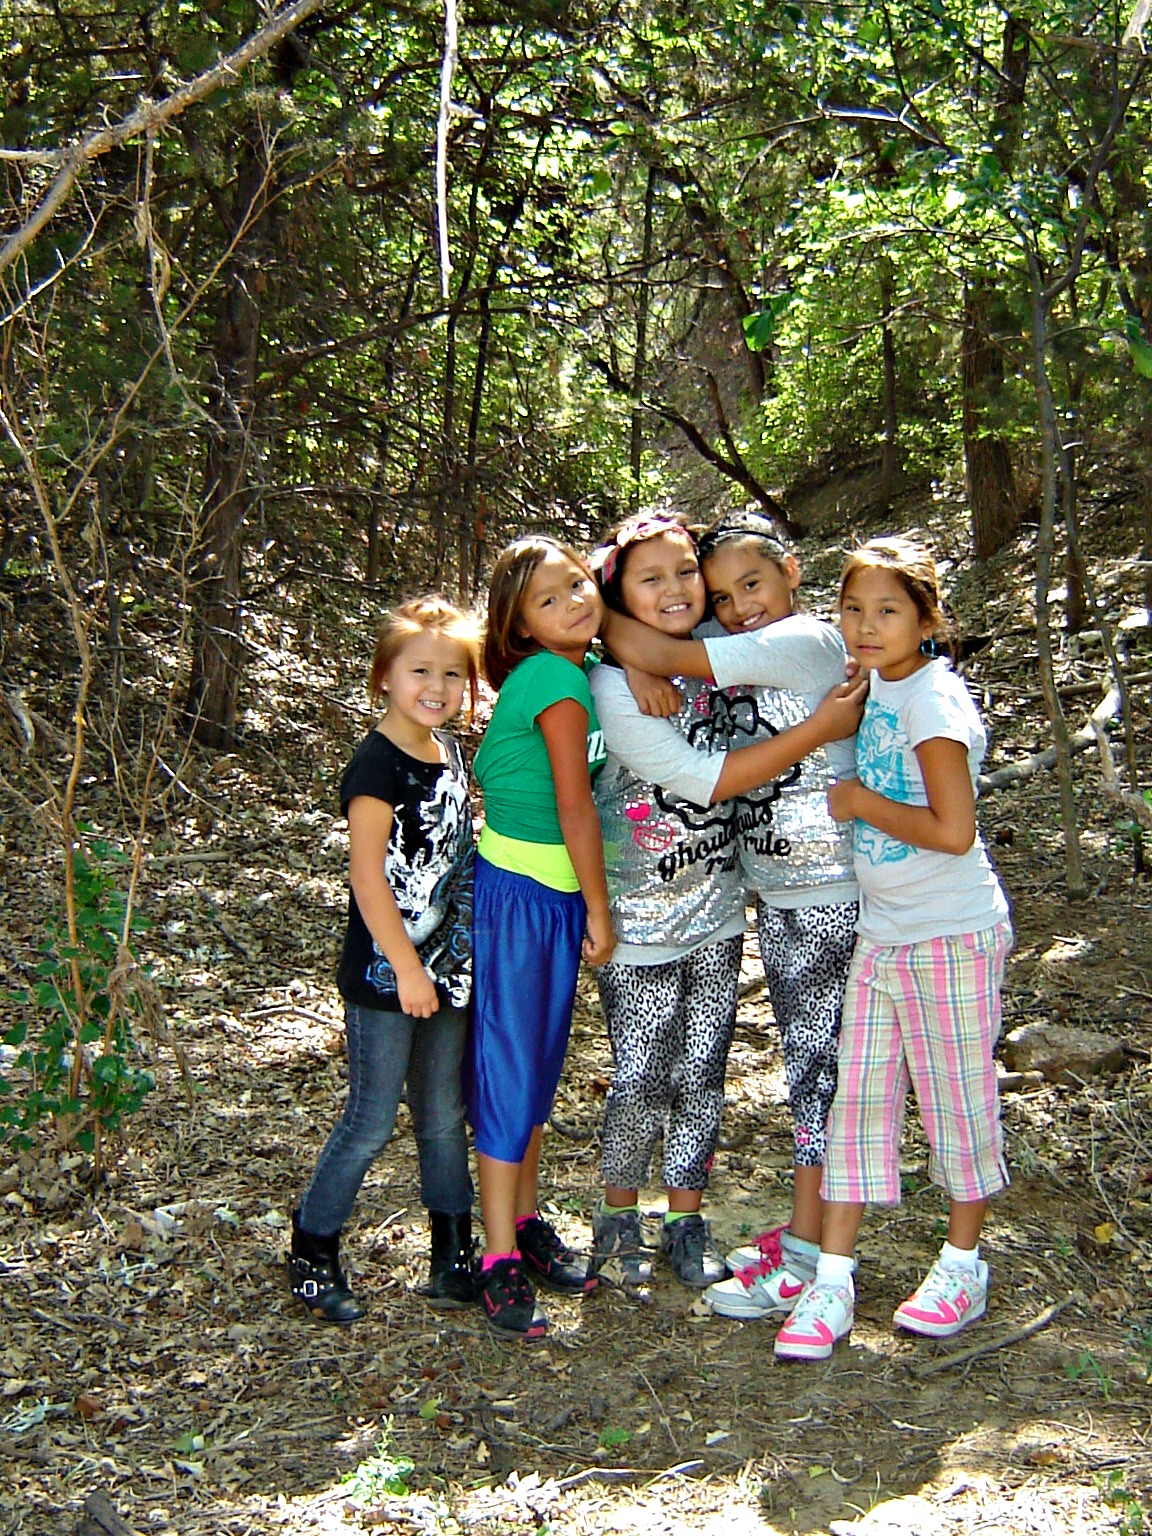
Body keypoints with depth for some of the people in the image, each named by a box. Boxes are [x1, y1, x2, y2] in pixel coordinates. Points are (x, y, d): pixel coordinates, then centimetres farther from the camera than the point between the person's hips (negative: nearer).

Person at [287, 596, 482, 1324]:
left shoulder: (450, 751, 7)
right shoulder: (378, 764, -16)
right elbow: (367, 876, -18)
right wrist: (406, 968, -18)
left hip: (449, 968, 7)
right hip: (386, 974, -7)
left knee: (445, 1118, 15)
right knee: (372, 1122, 2)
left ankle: (454, 1257, 27)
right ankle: (312, 1257, 19)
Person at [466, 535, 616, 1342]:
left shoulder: (583, 670, 6)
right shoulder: (555, 679, -19)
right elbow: (575, 806, -17)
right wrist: (600, 910, -10)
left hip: (559, 896, 8)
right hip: (517, 895, -8)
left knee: (541, 1065, 17)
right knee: (508, 1071, -1)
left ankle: (526, 1223, 31)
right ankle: (501, 1262, 9)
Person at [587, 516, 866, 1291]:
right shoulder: (614, 688, -18)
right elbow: (707, 780, -21)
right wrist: (819, 728, -20)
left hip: (718, 913, 5)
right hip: (642, 919, -5)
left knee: (702, 1077, 12)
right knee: (641, 1082, 4)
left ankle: (687, 1225, 29)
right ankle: (619, 1216, 28)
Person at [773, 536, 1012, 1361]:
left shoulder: (934, 697, -17)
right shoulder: (870, 687, 7)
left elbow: (953, 829, -22)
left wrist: (860, 803, -13)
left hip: (953, 934, -7)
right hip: (881, 931, 7)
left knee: (958, 1099, 8)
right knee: (858, 1099, 7)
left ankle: (964, 1268, 27)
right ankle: (833, 1282, 13)